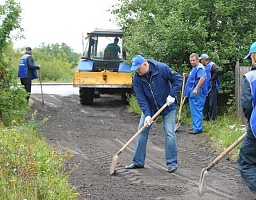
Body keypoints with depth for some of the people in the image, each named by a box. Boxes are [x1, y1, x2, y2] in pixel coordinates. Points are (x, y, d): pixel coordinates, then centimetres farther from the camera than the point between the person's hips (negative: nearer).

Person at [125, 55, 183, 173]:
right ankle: (138, 162, 11)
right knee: (142, 131, 1)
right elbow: (141, 98, -15)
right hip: (149, 107, 4)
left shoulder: (162, 68, -23)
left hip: (167, 106, -4)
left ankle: (172, 163, -1)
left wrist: (172, 95, -23)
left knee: (169, 133, -9)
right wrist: (147, 114, -24)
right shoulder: (136, 78, -14)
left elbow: (178, 78, -15)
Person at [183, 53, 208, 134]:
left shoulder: (199, 68, -14)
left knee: (197, 110, -9)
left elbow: (202, 78, -28)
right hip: (192, 93, 11)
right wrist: (187, 76, 11)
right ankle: (195, 126, 23)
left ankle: (197, 128, -8)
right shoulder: (194, 68, 19)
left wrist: (196, 89, -31)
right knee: (194, 110, 15)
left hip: (196, 93, -11)